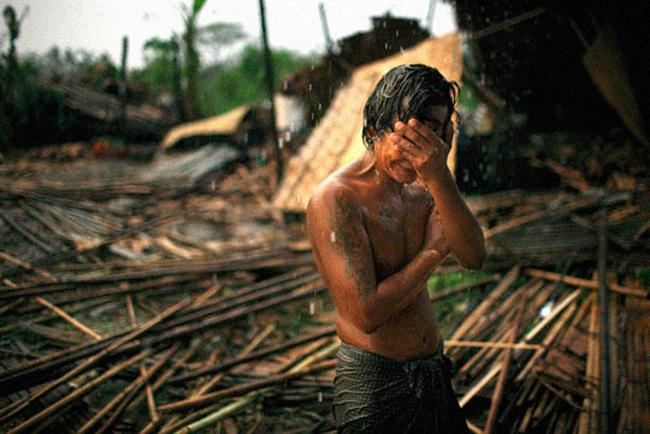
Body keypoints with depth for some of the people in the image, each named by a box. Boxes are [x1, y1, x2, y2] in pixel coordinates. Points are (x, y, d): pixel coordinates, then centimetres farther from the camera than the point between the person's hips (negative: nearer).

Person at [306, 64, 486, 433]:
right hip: (373, 384, -7)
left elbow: (474, 257, -15)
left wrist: (439, 178, -28)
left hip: (434, 373, 7)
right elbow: (366, 313, -26)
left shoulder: (423, 188, 2)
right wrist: (434, 250, -14)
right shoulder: (335, 199, -20)